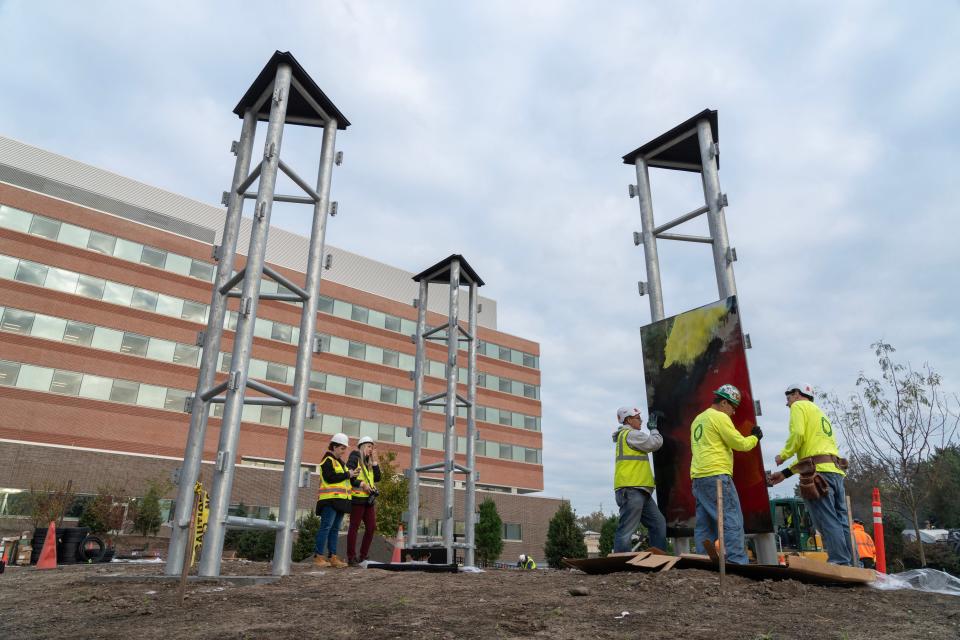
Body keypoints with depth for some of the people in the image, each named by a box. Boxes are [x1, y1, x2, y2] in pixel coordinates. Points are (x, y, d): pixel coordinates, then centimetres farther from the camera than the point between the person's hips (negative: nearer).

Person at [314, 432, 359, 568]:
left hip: (340, 500, 9)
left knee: (335, 529, 8)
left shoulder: (340, 462, 24)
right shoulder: (327, 460, -5)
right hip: (330, 499, -9)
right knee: (326, 527, -10)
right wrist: (347, 474, -12)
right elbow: (330, 478, -18)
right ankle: (318, 557, -8)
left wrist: (352, 475, 7)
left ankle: (332, 557, 11)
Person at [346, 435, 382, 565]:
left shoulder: (369, 463, 21)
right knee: (354, 526, -3)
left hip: (369, 499, 8)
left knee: (371, 527, 6)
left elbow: (377, 478, 11)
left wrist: (374, 461, 7)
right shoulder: (354, 458, -1)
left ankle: (363, 556, 14)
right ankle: (351, 557, 1)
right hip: (357, 497, -8)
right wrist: (361, 484, -17)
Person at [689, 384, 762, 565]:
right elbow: (740, 444, -4)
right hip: (717, 475, -8)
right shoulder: (720, 417, -5)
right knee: (732, 521, -6)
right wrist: (755, 437, 13)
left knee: (704, 524, 7)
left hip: (698, 477, 9)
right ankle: (737, 562, -9)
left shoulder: (698, 419, 21)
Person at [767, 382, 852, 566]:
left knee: (827, 521, -9)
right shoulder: (820, 413, 31)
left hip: (818, 471, -9)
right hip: (835, 469, 9)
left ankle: (839, 564, -12)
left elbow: (797, 434, -14)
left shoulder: (799, 406, 6)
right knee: (840, 521, 7)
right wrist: (785, 473, 27)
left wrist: (783, 455, 2)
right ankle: (848, 566, 8)